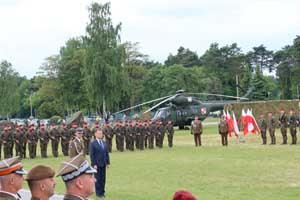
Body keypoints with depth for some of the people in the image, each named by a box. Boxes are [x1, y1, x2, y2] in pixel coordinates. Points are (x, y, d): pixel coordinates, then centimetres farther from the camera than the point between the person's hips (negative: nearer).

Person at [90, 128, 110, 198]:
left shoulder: (104, 143, 10)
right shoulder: (93, 144, -7)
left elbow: (107, 153, 13)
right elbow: (92, 155, -10)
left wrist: (108, 162, 8)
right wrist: (94, 164, -15)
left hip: (103, 164, 5)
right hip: (97, 164, -5)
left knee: (103, 179, 8)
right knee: (98, 179, 1)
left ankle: (102, 192, 17)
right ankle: (98, 193, 8)